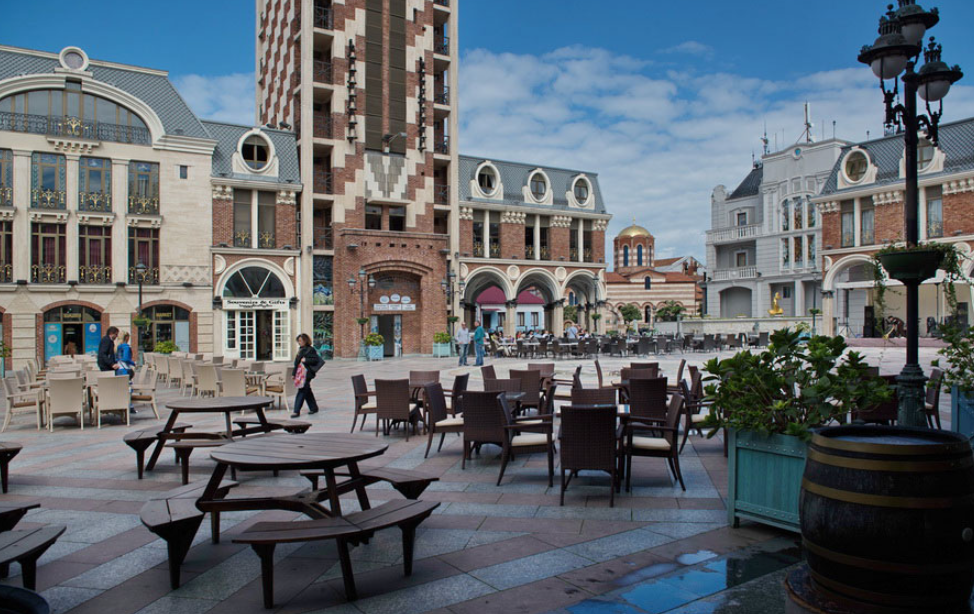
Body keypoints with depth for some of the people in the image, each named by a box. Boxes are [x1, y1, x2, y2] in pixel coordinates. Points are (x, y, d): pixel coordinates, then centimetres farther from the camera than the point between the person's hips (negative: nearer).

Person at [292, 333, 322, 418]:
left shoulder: (310, 349, -7)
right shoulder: (301, 349, 18)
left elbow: (316, 360, -12)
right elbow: (297, 362, 21)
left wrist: (306, 360, -21)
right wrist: (294, 373, 20)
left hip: (307, 374, -9)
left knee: (301, 392, -11)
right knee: (307, 392, 14)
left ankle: (297, 411, -11)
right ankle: (313, 408, 25)